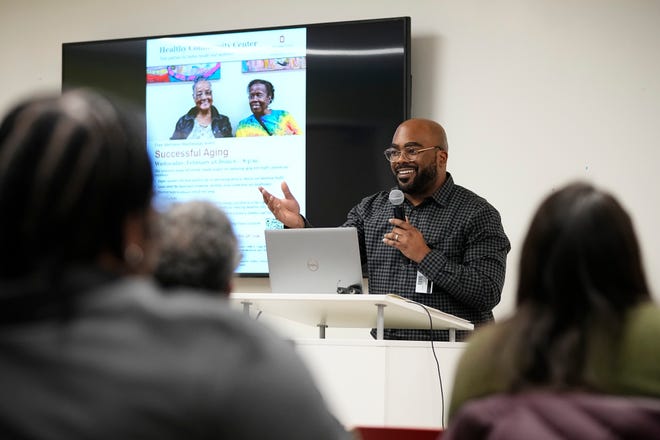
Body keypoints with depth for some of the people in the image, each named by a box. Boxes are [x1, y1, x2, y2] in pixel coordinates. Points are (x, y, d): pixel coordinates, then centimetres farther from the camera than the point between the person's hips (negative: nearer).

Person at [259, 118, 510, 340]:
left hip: (450, 352, -5)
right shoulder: (371, 209, 14)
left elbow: (488, 295, -10)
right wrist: (297, 226, -10)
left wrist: (425, 256, -15)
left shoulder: (477, 214, -1)